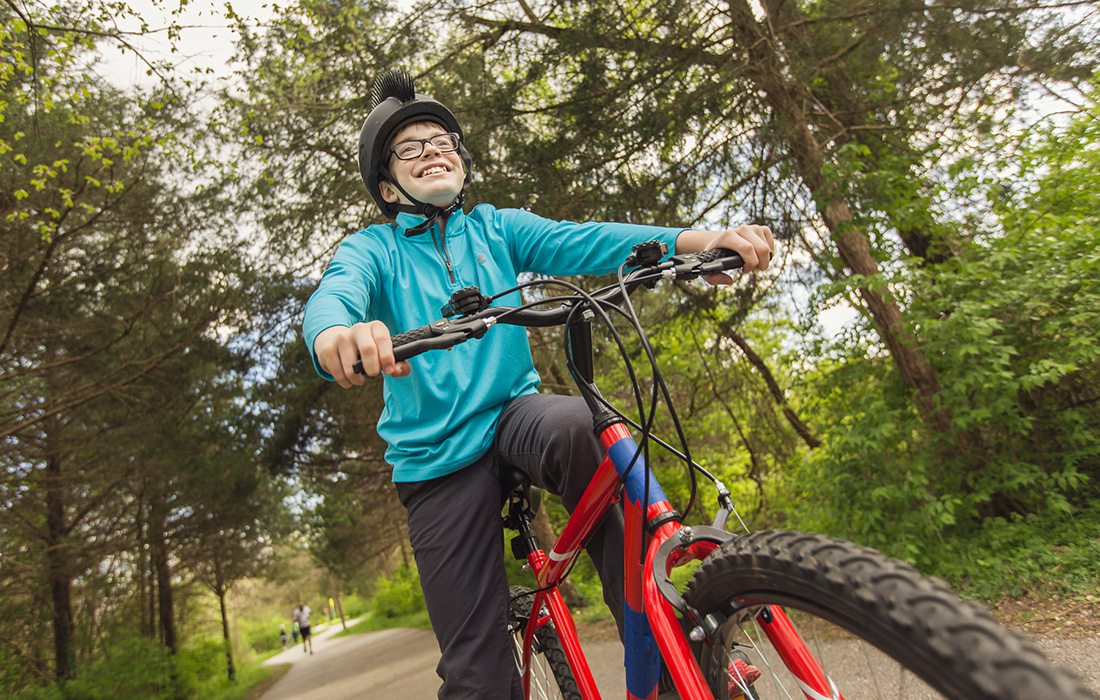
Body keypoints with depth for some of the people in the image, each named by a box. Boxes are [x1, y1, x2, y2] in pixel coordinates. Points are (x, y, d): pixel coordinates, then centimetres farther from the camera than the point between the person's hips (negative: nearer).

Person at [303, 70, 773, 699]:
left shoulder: (496, 228, 9)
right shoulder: (372, 250, 4)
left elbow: (582, 242, -8)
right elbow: (333, 295, -19)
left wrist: (698, 240, -26)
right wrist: (337, 336, -46)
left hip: (514, 413, 1)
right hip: (439, 458, 0)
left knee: (571, 421, -35)